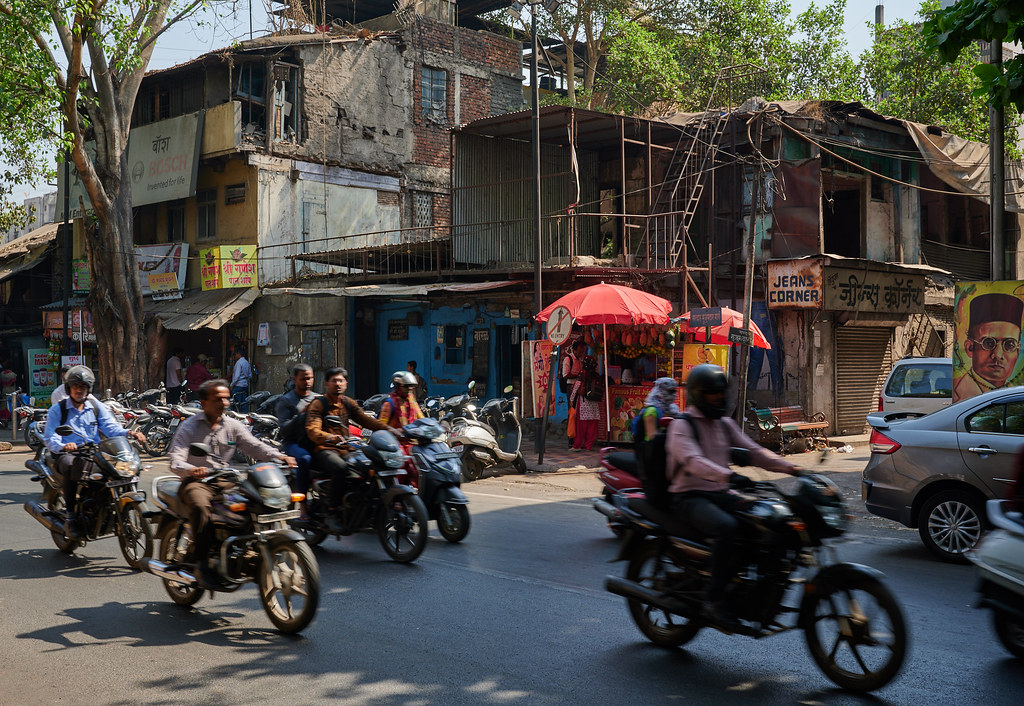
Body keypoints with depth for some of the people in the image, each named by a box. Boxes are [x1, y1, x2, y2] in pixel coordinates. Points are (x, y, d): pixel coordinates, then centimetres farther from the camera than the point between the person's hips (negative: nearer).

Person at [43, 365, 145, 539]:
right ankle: (71, 516, -31)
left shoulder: (97, 407, 18)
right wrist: (63, 446, -26)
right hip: (67, 454, -3)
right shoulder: (57, 410, 9)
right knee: (72, 467, -40)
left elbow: (111, 427, 4)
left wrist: (128, 433, -19)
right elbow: (49, 437, -3)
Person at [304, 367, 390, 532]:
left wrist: (388, 429, -9)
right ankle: (333, 514, -31)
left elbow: (365, 419, 8)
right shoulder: (318, 404, 0)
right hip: (324, 451, -6)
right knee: (341, 468, -37)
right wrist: (329, 437, -37)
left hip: (345, 450, 6)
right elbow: (312, 430, -15)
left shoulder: (348, 403, 18)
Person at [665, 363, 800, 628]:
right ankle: (714, 600, -28)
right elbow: (693, 461, -26)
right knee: (727, 527, -35)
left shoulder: (724, 423, 16)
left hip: (720, 494, 7)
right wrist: (729, 476, -42)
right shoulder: (682, 425, -8)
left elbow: (752, 451, 11)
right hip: (689, 497, -7)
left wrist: (791, 467, -4)